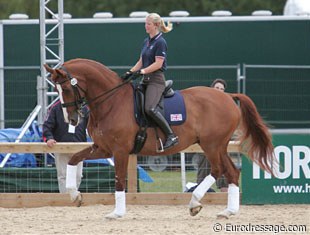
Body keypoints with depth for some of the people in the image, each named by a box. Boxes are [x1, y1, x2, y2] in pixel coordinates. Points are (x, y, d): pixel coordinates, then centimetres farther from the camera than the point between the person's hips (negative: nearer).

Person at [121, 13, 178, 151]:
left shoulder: (160, 42, -10)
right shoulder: (146, 41, 17)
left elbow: (158, 63, -17)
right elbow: (141, 61, 20)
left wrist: (141, 72, -20)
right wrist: (130, 73, 7)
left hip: (156, 80, -10)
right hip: (146, 80, 10)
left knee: (150, 108, -27)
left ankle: (171, 136, -23)